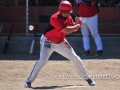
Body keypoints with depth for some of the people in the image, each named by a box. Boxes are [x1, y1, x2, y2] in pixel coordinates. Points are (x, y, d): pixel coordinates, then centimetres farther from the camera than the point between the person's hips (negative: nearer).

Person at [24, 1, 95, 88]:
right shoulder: (55, 18, -28)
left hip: (61, 43, 7)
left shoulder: (68, 18, -4)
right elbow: (66, 30, -34)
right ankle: (29, 81, -15)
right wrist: (78, 25, -22)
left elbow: (73, 29, 5)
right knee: (43, 60, -24)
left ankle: (87, 78, 20)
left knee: (75, 58, 5)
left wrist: (77, 23, -15)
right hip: (48, 41, -7)